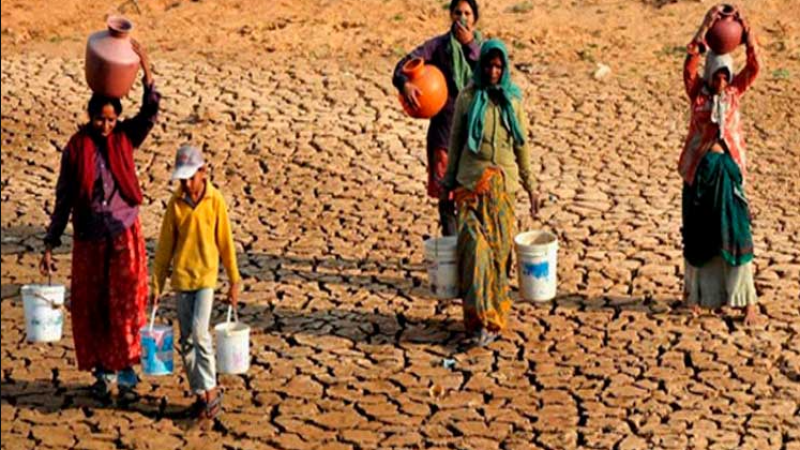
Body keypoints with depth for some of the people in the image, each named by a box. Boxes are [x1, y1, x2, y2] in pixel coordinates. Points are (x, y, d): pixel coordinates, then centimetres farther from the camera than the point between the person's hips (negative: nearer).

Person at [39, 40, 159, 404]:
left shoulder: (125, 138, 1)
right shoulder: (76, 148, -3)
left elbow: (150, 113, -16)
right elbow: (64, 199, 0)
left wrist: (146, 72, -28)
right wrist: (51, 244, -1)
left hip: (125, 235, 0)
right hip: (89, 240, 0)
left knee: (126, 304, -2)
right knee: (90, 307, 7)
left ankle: (126, 373, 7)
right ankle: (103, 372, 21)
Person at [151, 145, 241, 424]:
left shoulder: (215, 200, -5)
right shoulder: (175, 203, 0)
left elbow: (225, 242, 1)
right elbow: (165, 246, 6)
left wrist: (234, 282, 4)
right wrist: (157, 285, 6)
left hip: (206, 275, -3)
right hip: (181, 277, 3)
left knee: (199, 332, -16)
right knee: (186, 338, 5)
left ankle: (211, 391, -5)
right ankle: (200, 394, 15)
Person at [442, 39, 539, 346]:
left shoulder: (513, 100, 7)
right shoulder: (467, 98, 2)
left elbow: (521, 146, 13)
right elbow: (455, 142, 7)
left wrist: (530, 187, 13)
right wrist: (448, 182, 8)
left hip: (503, 182, 2)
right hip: (471, 182, -2)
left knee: (500, 248, 2)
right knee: (475, 246, -13)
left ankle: (495, 316, 12)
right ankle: (478, 317, -9)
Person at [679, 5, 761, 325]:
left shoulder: (735, 91, 4)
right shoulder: (698, 92, -1)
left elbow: (754, 68, -10)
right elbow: (689, 65, -17)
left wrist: (747, 32, -23)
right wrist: (705, 27, -26)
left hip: (729, 168, 1)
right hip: (700, 169, -1)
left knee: (735, 233, -1)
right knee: (697, 234, 8)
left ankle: (747, 301, 1)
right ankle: (695, 292, 25)